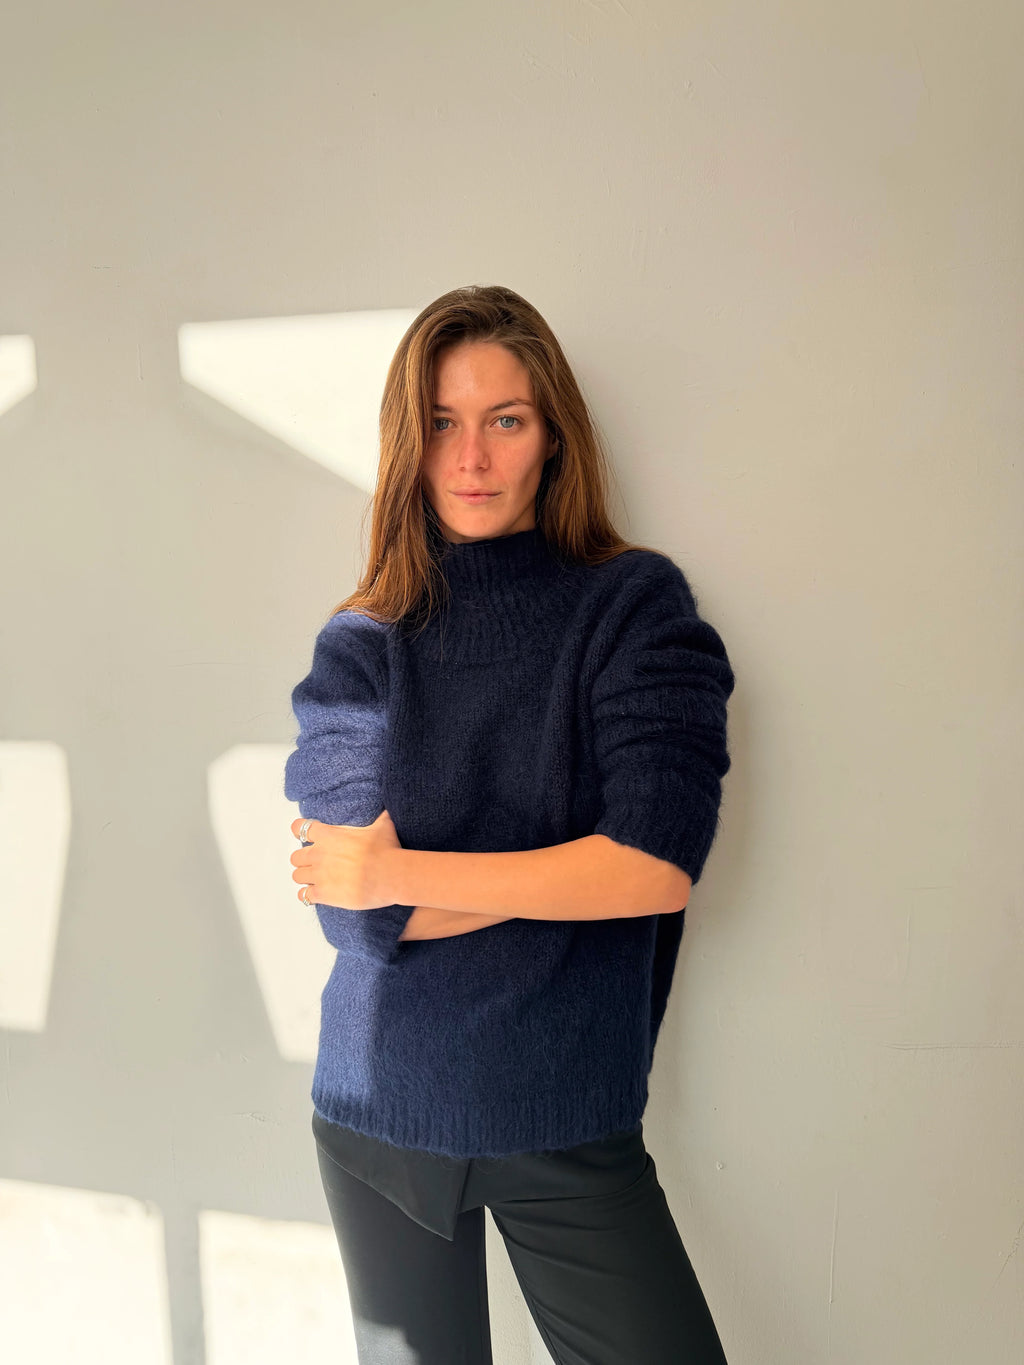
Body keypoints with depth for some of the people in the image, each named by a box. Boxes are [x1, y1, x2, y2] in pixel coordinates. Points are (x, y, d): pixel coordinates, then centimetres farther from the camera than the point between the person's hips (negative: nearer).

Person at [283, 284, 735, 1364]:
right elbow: (352, 907, -13)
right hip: (383, 1111, 2)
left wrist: (396, 873, -13)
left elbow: (663, 862, -19)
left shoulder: (636, 605, -7)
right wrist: (581, 866, -16)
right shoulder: (359, 646, -3)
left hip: (571, 1119, -1)